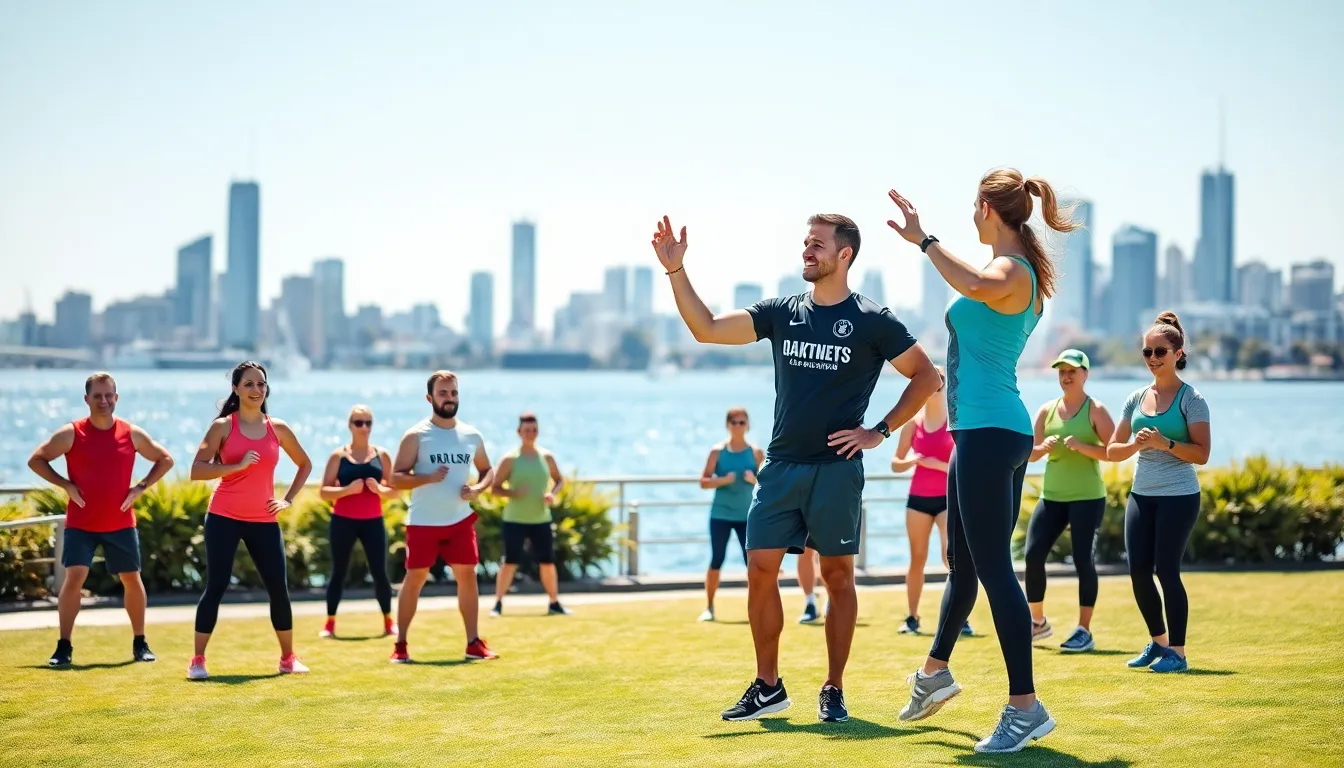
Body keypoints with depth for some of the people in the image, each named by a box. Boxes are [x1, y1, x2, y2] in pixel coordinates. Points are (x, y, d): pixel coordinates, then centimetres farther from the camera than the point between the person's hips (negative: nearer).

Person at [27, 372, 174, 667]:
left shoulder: (132, 433, 0)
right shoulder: (71, 433, -6)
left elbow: (165, 459, 11)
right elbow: (36, 460, 0)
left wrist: (140, 488, -1)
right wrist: (65, 485, -10)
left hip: (121, 523, 2)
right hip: (80, 523, -2)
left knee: (132, 579, 8)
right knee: (74, 576, -14)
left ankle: (139, 643, 22)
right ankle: (64, 647, -7)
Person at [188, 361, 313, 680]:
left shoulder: (278, 429, 7)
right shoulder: (223, 426, -3)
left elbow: (305, 464, 21)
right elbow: (197, 470, -12)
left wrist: (288, 499, 9)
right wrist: (238, 465, -21)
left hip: (264, 521, 3)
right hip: (224, 518, -3)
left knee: (279, 589, 2)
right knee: (216, 587, -8)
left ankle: (288, 658, 16)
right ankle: (197, 660, -1)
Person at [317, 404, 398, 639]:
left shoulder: (382, 455, 5)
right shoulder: (338, 455, 0)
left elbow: (394, 491, 6)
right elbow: (324, 492, -3)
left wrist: (379, 489, -14)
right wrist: (347, 489, -19)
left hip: (373, 521, 1)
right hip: (343, 521, -1)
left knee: (380, 572, 0)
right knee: (338, 572, 2)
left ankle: (389, 623, 10)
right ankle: (330, 624, 7)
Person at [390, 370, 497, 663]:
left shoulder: (472, 436, 6)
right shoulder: (416, 436, -6)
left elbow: (488, 471, 18)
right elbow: (396, 478, -8)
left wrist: (477, 489, -4)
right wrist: (428, 477, -24)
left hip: (460, 520, 4)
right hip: (423, 522, -3)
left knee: (467, 576, 1)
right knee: (414, 579, 0)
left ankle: (474, 643, 8)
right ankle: (400, 645, 8)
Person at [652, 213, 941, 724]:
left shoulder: (871, 321, -3)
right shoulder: (782, 313, 9)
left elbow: (927, 378, 1)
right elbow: (706, 329, 5)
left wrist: (880, 431, -5)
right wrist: (676, 270, -4)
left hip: (835, 469, -4)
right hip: (780, 466, 4)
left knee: (837, 577, 2)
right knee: (760, 569, -1)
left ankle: (833, 691, 12)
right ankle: (767, 686, 10)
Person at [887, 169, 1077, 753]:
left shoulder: (1011, 271, -15)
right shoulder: (1019, 274, 16)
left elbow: (977, 285, -40)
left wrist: (923, 239, -30)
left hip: (989, 433, -11)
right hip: (987, 431, 11)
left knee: (992, 568, -9)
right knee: (962, 561, 23)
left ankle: (1025, 706, -8)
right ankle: (934, 671, 38)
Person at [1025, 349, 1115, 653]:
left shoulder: (1095, 410, -4)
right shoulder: (1047, 410, 10)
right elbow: (1031, 453, 12)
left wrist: (1082, 446, -24)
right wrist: (1044, 447, -10)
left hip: (1087, 497, -5)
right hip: (1051, 495, 5)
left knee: (1082, 560, -6)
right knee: (1033, 554, -2)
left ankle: (1084, 631, 0)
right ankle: (1038, 622, 14)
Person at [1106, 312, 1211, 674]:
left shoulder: (1190, 399, -5)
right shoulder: (1137, 399, 11)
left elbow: (1202, 454, -11)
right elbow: (1112, 451, 11)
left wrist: (1164, 443, -23)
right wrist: (1135, 444, -9)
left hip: (1178, 496, -6)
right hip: (1142, 494, 6)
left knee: (1166, 570, -7)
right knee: (1138, 570, 2)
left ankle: (1177, 652, 4)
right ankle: (1158, 642, 22)